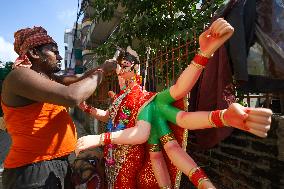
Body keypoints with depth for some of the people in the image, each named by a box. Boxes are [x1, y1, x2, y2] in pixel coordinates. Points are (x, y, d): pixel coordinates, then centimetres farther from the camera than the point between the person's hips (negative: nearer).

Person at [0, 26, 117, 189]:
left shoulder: (47, 78, 12)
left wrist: (105, 67, 0)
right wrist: (101, 72, -17)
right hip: (34, 170, -9)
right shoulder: (20, 75, -17)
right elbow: (72, 96, -30)